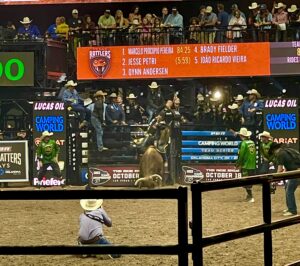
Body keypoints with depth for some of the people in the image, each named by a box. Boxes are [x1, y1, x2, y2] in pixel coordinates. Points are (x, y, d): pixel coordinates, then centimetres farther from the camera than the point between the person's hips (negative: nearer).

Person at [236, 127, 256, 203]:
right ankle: (249, 195, 28)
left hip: (246, 166, -7)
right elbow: (254, 153, 12)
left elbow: (241, 156, -14)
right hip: (253, 165, 7)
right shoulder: (252, 142, 6)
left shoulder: (243, 143, -15)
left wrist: (238, 164, -2)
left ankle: (251, 197, 0)